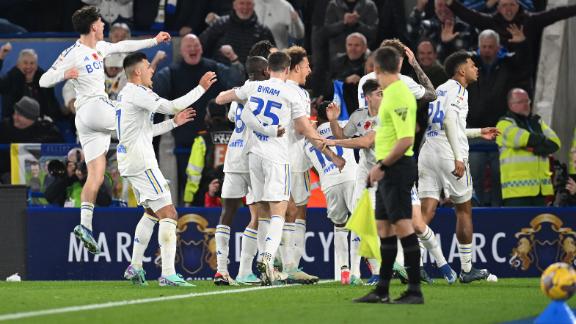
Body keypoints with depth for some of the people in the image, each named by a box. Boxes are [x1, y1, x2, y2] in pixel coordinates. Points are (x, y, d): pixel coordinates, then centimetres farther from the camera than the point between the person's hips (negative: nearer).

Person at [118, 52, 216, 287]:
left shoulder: (126, 94, 18)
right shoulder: (136, 93, -14)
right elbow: (171, 106, -21)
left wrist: (174, 122, 22)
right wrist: (201, 88, -14)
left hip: (129, 161, 11)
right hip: (141, 162, -11)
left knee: (152, 212, 24)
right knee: (168, 214, -12)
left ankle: (135, 267, 23)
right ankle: (168, 274, -18)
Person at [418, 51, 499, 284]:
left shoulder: (440, 89, 23)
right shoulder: (457, 89, -3)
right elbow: (449, 120, -18)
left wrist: (478, 132, 38)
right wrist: (459, 158, -21)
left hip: (428, 152, 7)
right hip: (449, 155, -7)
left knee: (426, 212, -2)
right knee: (464, 210, 9)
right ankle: (467, 269, 15)